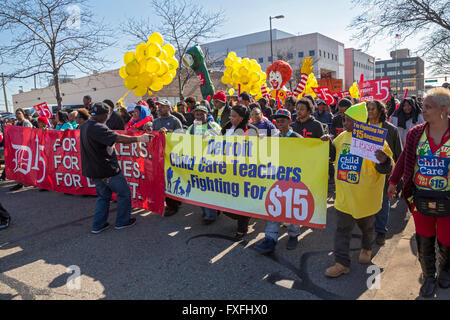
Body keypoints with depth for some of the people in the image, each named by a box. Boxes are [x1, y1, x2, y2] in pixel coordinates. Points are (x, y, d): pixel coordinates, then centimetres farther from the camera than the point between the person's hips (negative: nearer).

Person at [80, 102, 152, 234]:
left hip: (94, 169, 9)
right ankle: (122, 221, 18)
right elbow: (117, 138, -30)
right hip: (107, 169, -9)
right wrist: (138, 138, -27)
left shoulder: (84, 126, 8)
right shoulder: (98, 128, -23)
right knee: (124, 193, 8)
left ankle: (98, 225, 24)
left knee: (103, 196, 21)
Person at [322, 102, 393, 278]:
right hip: (344, 195, 4)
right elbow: (332, 156, 16)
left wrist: (384, 161, -36)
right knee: (342, 228, 6)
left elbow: (386, 169, -14)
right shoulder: (342, 137, 1)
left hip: (365, 196, -3)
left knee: (367, 225, 20)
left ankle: (366, 249, 48)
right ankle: (342, 263, 15)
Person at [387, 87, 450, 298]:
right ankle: (428, 277, 34)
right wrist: (393, 182, 15)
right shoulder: (416, 133, -1)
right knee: (424, 241, 12)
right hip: (420, 197, 2)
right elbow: (404, 159, 9)